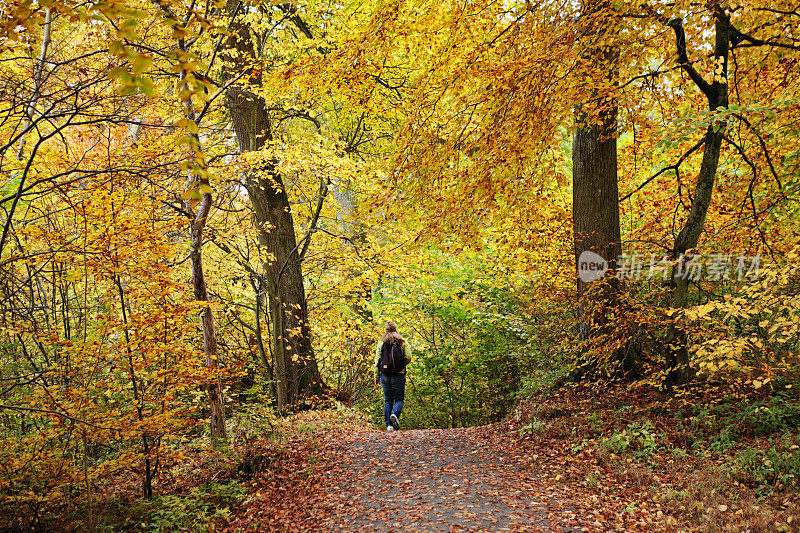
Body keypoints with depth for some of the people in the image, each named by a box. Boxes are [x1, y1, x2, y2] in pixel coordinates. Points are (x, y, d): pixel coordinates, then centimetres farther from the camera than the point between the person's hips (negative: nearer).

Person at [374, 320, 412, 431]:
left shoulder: (381, 342, 4)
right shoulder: (403, 342, 0)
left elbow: (377, 360, 2)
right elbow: (408, 358, -7)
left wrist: (376, 377, 6)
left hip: (385, 375, 2)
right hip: (398, 375, -2)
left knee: (388, 400, 9)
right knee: (399, 399, 7)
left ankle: (389, 424, 4)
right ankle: (395, 414, -21)